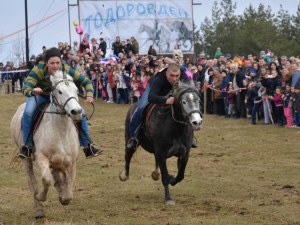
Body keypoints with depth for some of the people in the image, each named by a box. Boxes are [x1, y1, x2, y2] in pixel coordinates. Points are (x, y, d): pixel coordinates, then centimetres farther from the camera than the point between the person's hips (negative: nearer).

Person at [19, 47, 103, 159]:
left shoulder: (66, 70, -26)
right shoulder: (38, 70, -32)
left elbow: (86, 81, -16)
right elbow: (25, 89, -38)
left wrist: (89, 95, -34)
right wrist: (33, 91, -61)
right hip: (40, 95, -2)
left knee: (80, 113, -10)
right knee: (28, 112, -31)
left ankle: (87, 145, 3)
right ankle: (27, 145, -17)